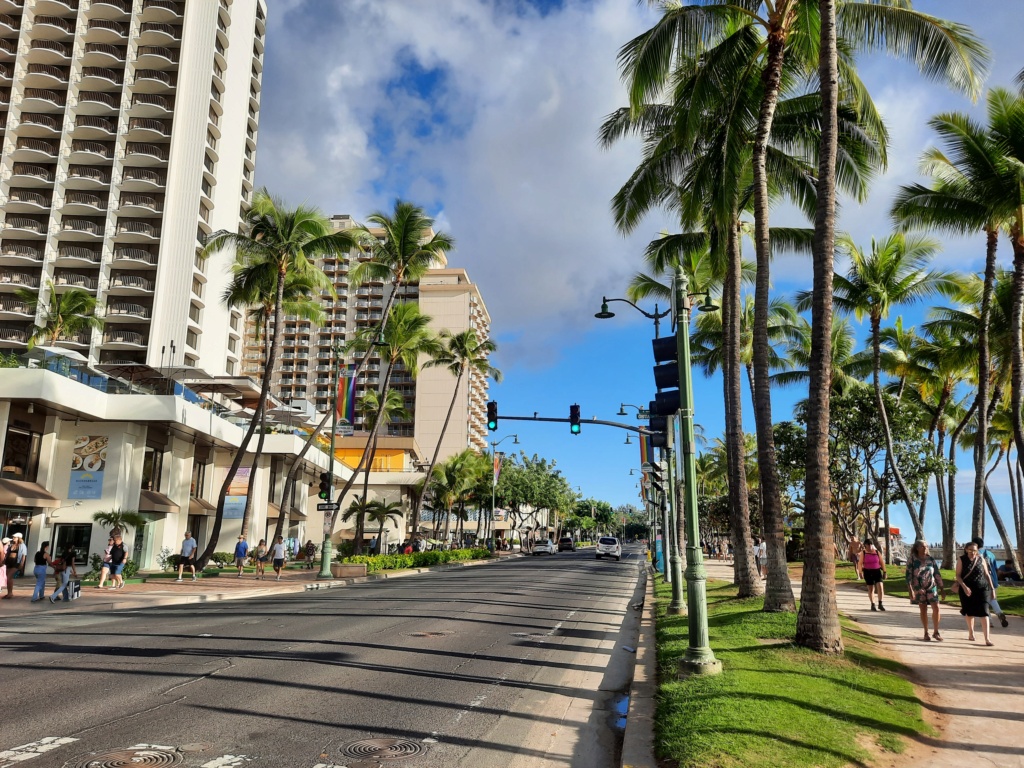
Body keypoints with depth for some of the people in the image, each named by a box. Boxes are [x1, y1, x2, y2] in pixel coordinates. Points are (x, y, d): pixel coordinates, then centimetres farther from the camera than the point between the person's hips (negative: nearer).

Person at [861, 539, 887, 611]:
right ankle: (872, 605, 14)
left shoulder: (877, 552, 3)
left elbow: (882, 562, 7)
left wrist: (884, 572, 4)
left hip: (877, 571, 1)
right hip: (868, 572, -1)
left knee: (880, 587, -10)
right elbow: (860, 563, -3)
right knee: (871, 589, 4)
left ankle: (880, 604, 0)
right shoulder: (863, 553, -1)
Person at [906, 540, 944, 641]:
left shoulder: (931, 559, 2)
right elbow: (908, 575, -8)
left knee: (936, 608, -6)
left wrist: (942, 587, 7)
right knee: (923, 610, 4)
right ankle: (926, 633, 14)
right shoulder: (912, 559, -7)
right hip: (919, 588, -2)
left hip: (932, 587, 2)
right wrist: (911, 590, -14)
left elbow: (937, 573, 8)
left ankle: (936, 632, 8)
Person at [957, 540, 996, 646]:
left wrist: (992, 588, 5)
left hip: (982, 589, 0)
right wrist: (964, 587, -19)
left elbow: (987, 574, 7)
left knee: (984, 612, -9)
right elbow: (958, 575, -6)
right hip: (967, 589, 0)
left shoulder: (981, 559, 1)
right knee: (969, 612, 13)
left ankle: (987, 638, -11)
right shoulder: (961, 560, -4)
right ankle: (971, 633, 34)